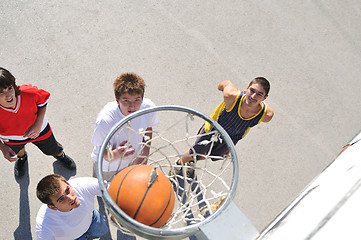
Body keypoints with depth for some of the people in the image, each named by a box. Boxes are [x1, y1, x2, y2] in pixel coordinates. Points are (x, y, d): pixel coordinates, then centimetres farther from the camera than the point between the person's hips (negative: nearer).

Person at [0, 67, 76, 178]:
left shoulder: (29, 93, -41)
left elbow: (43, 102, -16)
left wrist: (38, 124, -26)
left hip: (38, 130, 0)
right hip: (12, 139, 0)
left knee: (52, 149, 28)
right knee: (18, 150, 36)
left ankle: (60, 155, 65)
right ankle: (22, 157, 75)